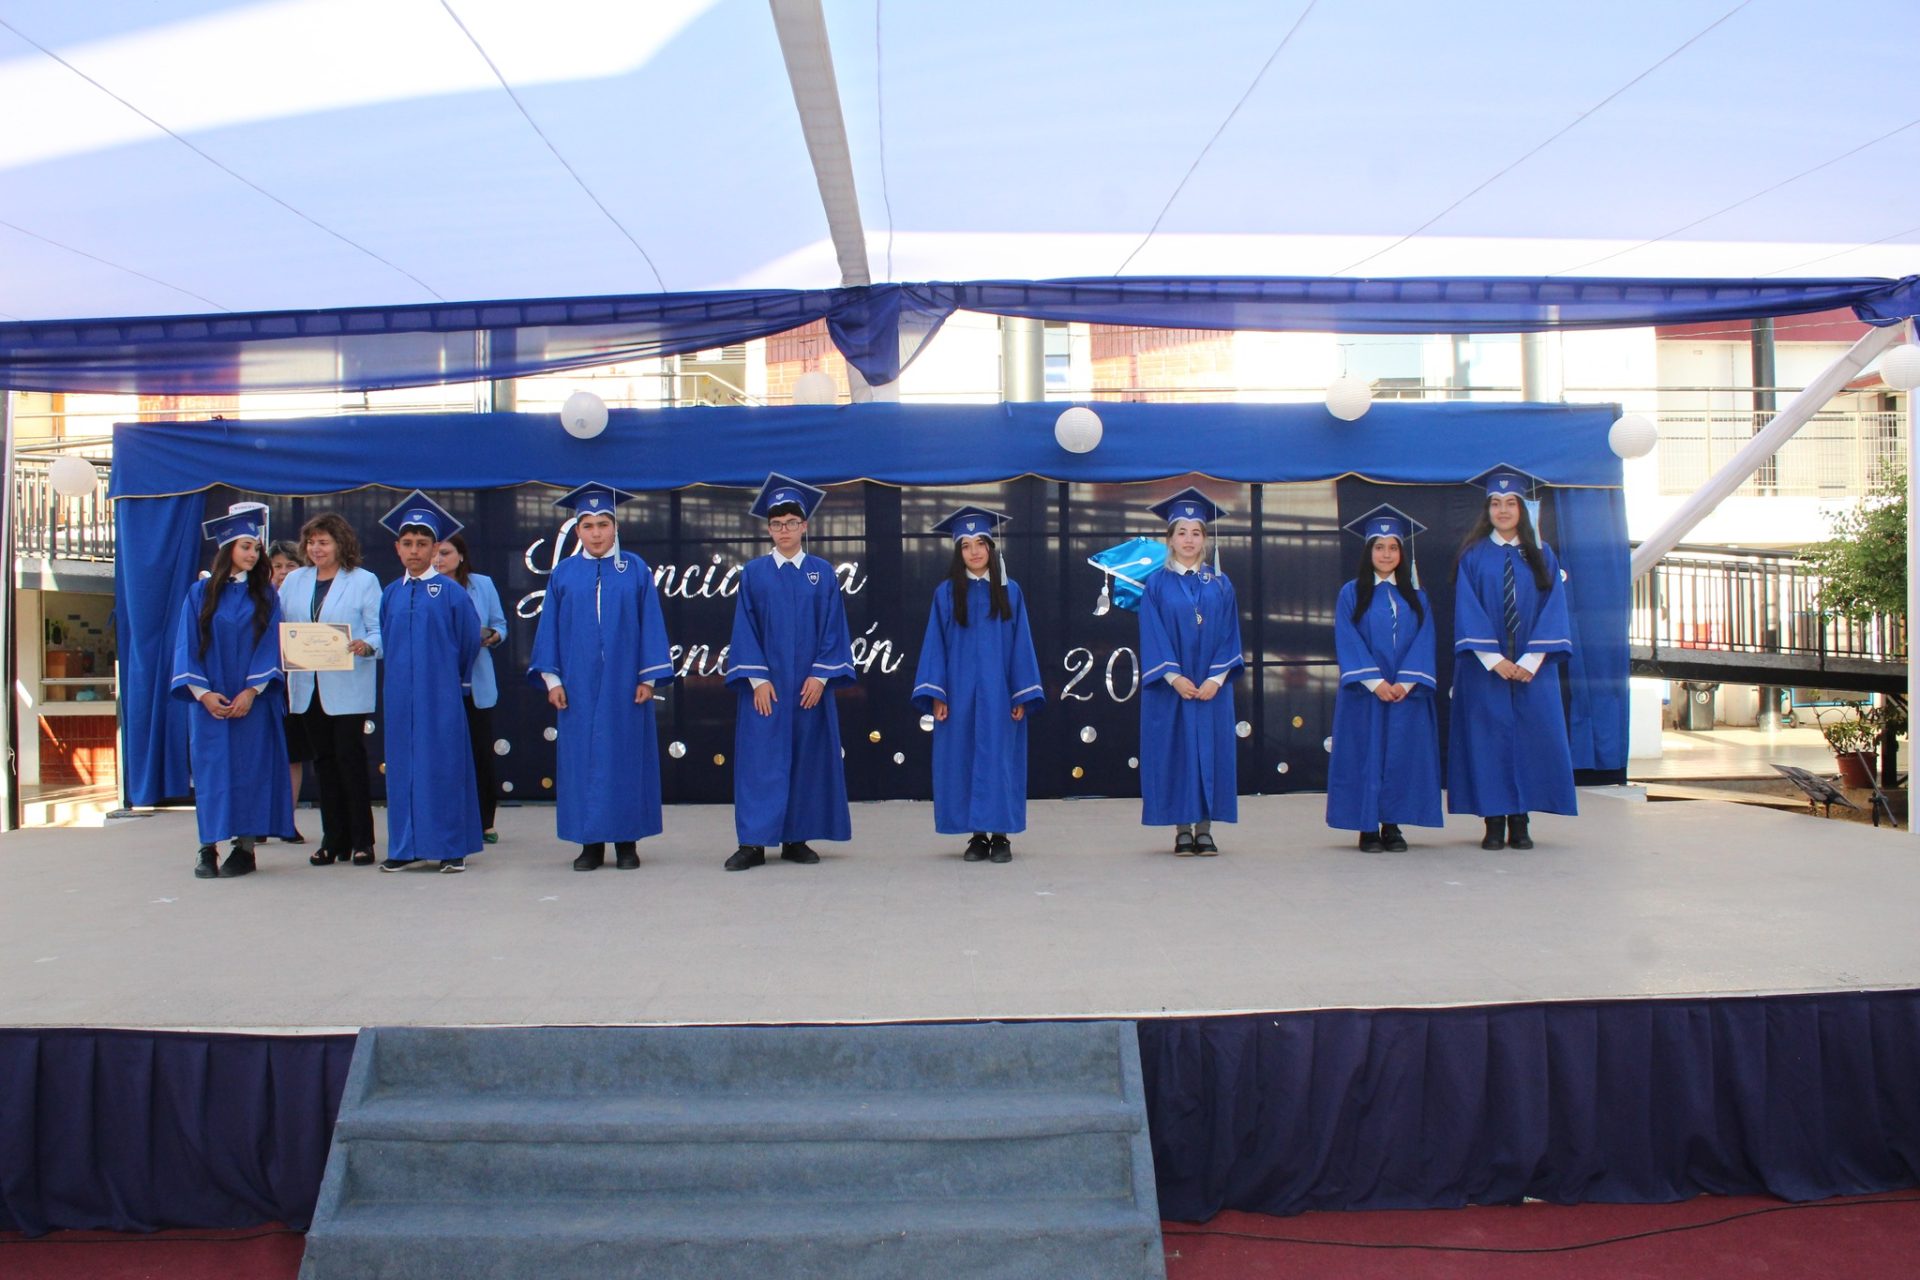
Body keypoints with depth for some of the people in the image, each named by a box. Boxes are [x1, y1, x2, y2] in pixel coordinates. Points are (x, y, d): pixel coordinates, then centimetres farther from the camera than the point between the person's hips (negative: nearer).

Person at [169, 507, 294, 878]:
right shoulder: (201, 592, 5)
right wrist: (202, 692, -9)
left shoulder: (265, 595, 6)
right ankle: (209, 848, 3)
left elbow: (270, 645, 1)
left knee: (250, 768, -1)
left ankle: (245, 846, 5)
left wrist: (252, 691, -11)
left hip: (252, 700, 0)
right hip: (209, 700, 0)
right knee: (210, 769, 0)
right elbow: (187, 645, 2)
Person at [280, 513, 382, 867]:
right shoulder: (294, 580, 14)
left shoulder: (364, 581, 1)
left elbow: (379, 631, -5)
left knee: (350, 758, -5)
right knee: (323, 761, 8)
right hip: (308, 686, 5)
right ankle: (333, 839, 15)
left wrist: (366, 646, -26)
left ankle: (361, 841, 3)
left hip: (348, 688, -5)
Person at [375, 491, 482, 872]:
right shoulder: (390, 594, 8)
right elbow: (387, 641, 19)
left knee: (443, 765, -1)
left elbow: (471, 640, 5)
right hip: (400, 694, 4)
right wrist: (400, 672, 16)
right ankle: (405, 846, 13)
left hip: (441, 695, -4)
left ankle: (451, 847, 5)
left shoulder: (452, 592, -3)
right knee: (402, 766, 6)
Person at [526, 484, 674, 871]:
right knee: (583, 758, 3)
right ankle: (591, 844, 11)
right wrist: (551, 678, 1)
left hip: (624, 684, -1)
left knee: (626, 755, 3)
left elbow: (651, 625, 1)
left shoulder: (636, 570, 2)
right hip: (578, 687, 1)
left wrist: (648, 677, -5)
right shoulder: (563, 573, 6)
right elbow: (550, 629, 7)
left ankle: (627, 841, 12)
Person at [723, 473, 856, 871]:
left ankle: (796, 839, 13)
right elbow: (744, 627, 0)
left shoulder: (822, 573, 5)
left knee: (806, 757, 4)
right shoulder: (753, 572, 3)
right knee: (760, 758, -3)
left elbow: (832, 628, 2)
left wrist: (820, 675, -8)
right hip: (764, 683, -1)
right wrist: (757, 678, -9)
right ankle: (753, 843, 0)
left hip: (809, 683, 1)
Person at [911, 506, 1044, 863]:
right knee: (964, 760, 2)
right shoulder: (946, 593, 5)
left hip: (998, 694, 0)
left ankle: (1000, 836, 7)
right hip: (960, 692, 0)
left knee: (999, 758, 0)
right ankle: (977, 836, 10)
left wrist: (1022, 695, -3)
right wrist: (936, 694, -6)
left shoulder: (1009, 592, 6)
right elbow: (935, 644, 3)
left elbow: (1020, 644, 4)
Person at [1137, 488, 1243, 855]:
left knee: (1210, 751, 2)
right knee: (1175, 751, 0)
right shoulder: (1157, 585, 2)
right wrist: (1174, 677, -15)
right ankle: (1182, 832, 7)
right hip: (1170, 686, -1)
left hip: (1212, 686, 2)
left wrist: (1216, 678, -9)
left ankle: (1205, 830, 9)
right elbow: (1153, 637, -4)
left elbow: (1228, 635, 3)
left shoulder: (1220, 584, 7)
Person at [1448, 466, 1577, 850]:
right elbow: (1467, 612, -3)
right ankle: (1494, 825, 2)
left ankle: (1521, 825, 5)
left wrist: (1531, 660, -11)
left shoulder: (1541, 555, 9)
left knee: (1531, 738, -1)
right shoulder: (1473, 555, 4)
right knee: (1489, 739, -2)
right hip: (1484, 666, -1)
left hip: (1532, 667, 2)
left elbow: (1553, 609, 2)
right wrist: (1495, 660, -14)